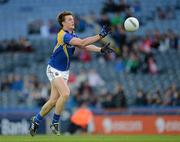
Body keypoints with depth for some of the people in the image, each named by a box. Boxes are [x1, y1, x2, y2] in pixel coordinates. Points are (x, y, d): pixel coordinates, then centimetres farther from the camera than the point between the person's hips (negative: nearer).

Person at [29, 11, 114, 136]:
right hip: (54, 70, -8)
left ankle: (36, 120, 24)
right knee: (65, 93, -24)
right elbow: (82, 43, -32)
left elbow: (85, 46, -2)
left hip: (64, 71, 8)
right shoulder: (63, 35, -23)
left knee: (54, 100, 6)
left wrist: (101, 50, -17)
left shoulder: (73, 35, 6)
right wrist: (100, 35, -37)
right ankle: (55, 123, -10)